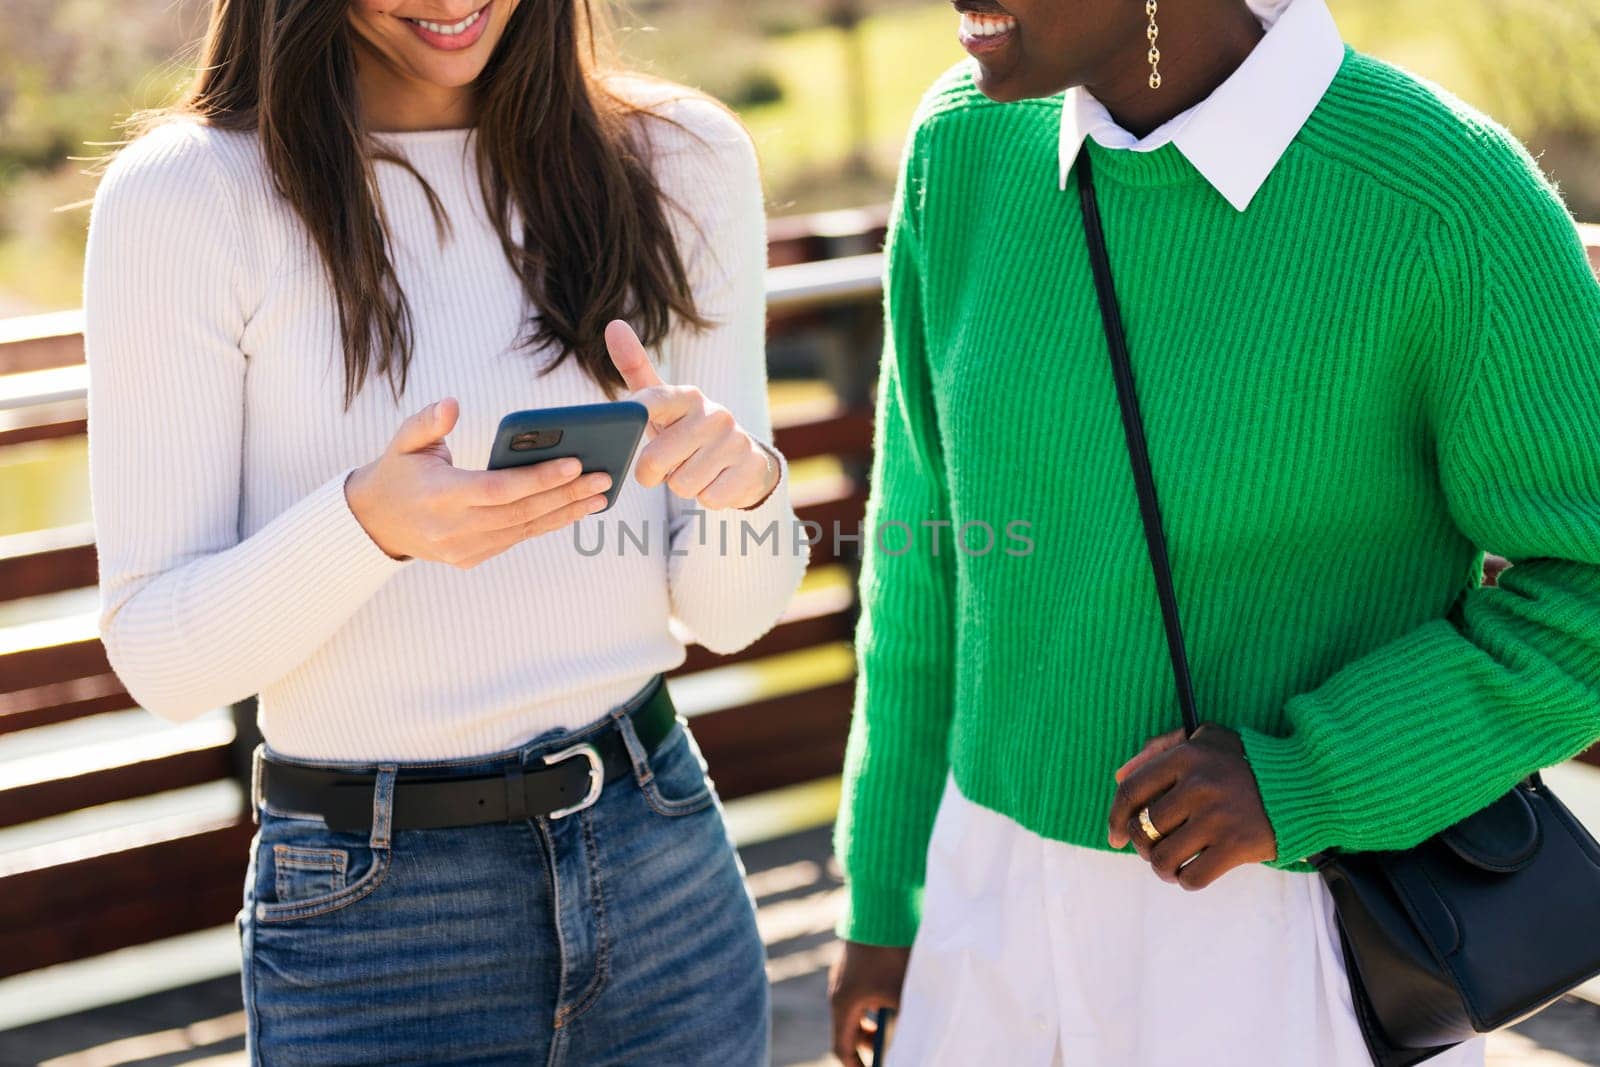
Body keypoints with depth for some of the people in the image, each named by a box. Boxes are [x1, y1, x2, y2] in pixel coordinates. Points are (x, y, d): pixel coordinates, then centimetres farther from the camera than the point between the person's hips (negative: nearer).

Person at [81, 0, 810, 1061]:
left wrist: (745, 484, -20)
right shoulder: (180, 199, -11)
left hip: (663, 867, 3)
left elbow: (728, 612, 3)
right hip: (368, 917, -3)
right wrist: (371, 522, -28)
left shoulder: (686, 160, 0)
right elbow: (157, 657, -10)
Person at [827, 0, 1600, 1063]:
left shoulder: (1453, 203, -21)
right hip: (1007, 905, 5)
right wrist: (885, 892, 10)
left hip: (1308, 952, -4)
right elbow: (936, 532, 5)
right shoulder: (968, 145, -4)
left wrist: (1298, 785, -24)